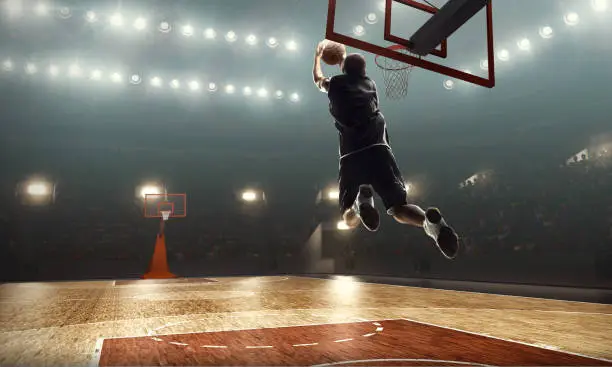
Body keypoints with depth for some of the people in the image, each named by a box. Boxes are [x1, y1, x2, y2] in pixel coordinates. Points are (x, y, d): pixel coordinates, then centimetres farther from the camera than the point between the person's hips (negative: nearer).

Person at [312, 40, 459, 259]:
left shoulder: (336, 84, 18)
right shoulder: (370, 83, 24)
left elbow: (317, 78, 43)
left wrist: (318, 56, 61)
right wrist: (348, 62, 69)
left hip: (351, 155, -1)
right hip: (378, 149, 2)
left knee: (350, 219, 8)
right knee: (398, 208, 2)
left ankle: (362, 202, -28)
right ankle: (429, 220, -32)